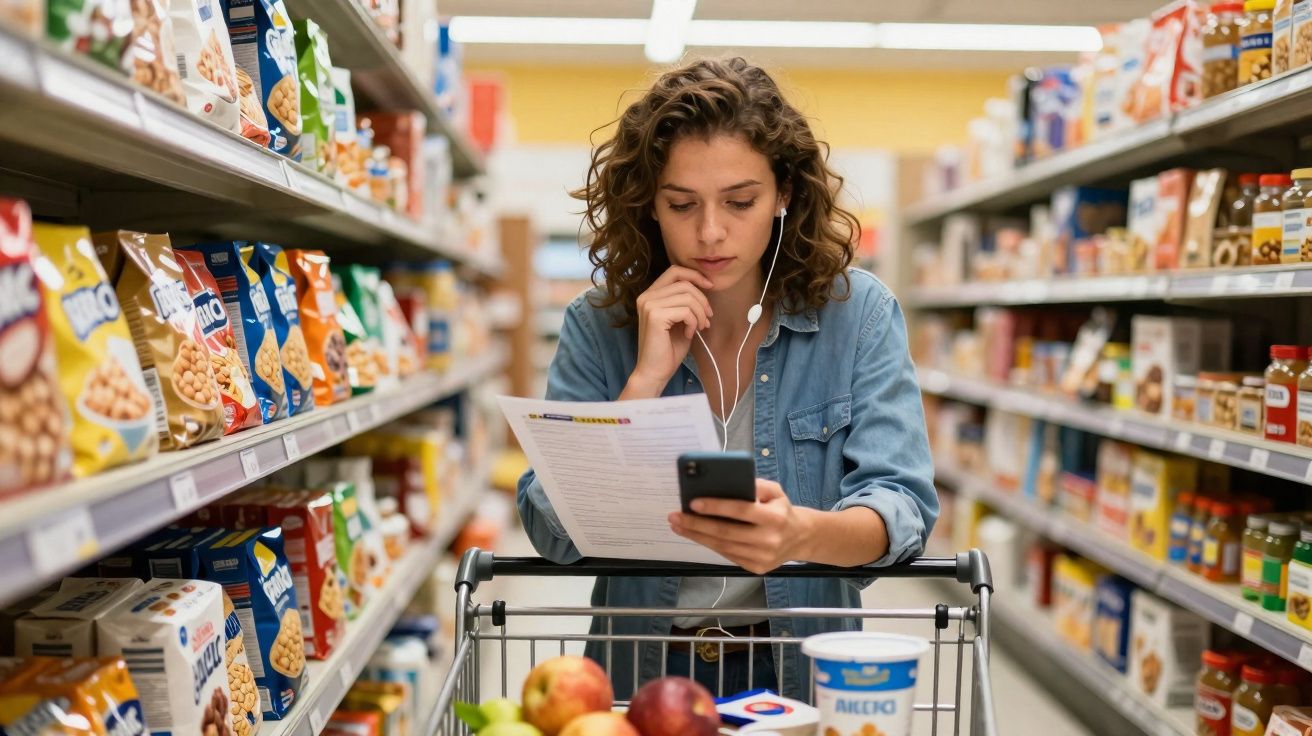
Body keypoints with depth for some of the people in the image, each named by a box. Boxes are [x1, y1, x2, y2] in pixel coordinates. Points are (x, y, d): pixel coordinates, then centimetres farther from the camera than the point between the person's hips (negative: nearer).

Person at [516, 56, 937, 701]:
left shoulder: (858, 315, -4)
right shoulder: (597, 325, -2)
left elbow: (901, 505, -12)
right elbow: (552, 533, -7)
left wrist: (804, 533, -32)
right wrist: (647, 376, -15)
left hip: (801, 668, 0)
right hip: (640, 670, 0)